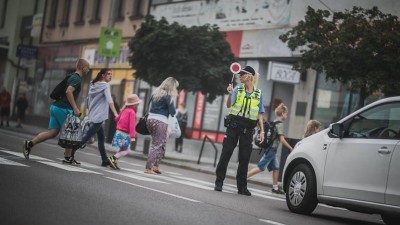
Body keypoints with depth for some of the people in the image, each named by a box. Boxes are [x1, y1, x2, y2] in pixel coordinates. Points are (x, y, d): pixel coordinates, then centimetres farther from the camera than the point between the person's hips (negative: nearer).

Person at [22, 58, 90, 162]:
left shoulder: (72, 76, 19)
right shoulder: (77, 79, -11)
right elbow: (68, 91, -25)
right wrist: (75, 108, -25)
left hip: (55, 106, 9)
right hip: (64, 109, -9)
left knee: (53, 131, 5)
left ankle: (29, 144, -3)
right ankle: (68, 157, 8)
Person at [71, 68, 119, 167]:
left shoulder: (93, 85, 14)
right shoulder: (105, 85, -9)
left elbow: (88, 100, 19)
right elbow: (109, 100, -22)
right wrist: (115, 114, -30)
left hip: (92, 117, 9)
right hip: (99, 118, -9)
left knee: (101, 138, 15)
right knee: (86, 137, -8)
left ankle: (105, 160, 20)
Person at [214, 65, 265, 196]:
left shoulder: (258, 94, 7)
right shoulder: (237, 90, 4)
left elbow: (259, 115, 10)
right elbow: (229, 105, -10)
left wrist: (262, 131, 4)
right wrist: (230, 94, -28)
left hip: (247, 129, 1)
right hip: (233, 126, -1)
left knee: (244, 158, 3)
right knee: (226, 153, -2)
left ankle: (242, 187, 10)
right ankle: (219, 183, 2)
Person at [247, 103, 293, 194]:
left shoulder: (274, 122, 14)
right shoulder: (280, 124, -13)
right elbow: (282, 139, -17)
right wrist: (290, 148, -10)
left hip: (271, 148, 9)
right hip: (271, 149, -9)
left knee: (276, 168, 11)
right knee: (260, 167, -9)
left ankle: (275, 187, 14)